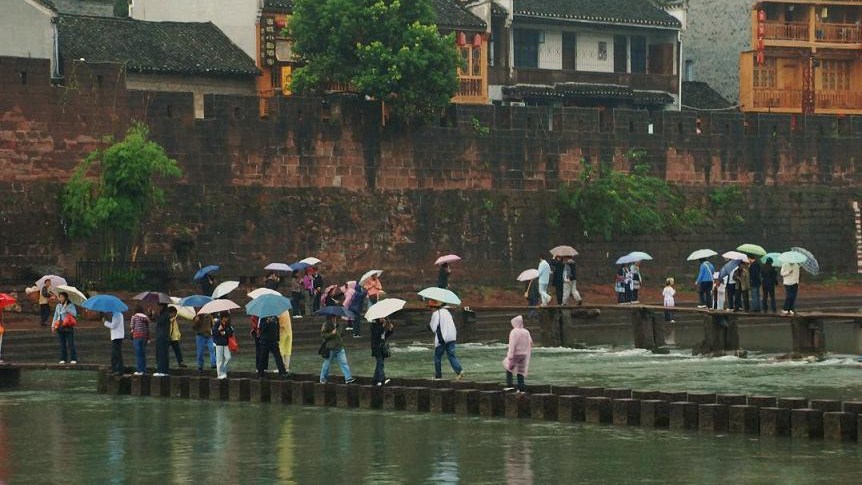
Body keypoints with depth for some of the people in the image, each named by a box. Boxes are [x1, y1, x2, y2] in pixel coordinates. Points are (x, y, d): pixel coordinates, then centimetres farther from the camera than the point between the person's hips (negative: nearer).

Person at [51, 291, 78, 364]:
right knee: (62, 344, 7)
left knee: (70, 344, -5)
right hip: (60, 327, 5)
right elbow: (55, 315, 16)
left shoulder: (70, 305, -5)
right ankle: (63, 359, 12)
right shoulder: (58, 306, 11)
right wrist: (53, 325, 10)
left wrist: (66, 309, -24)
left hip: (68, 327, -5)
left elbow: (74, 314, -17)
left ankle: (74, 359, 0)